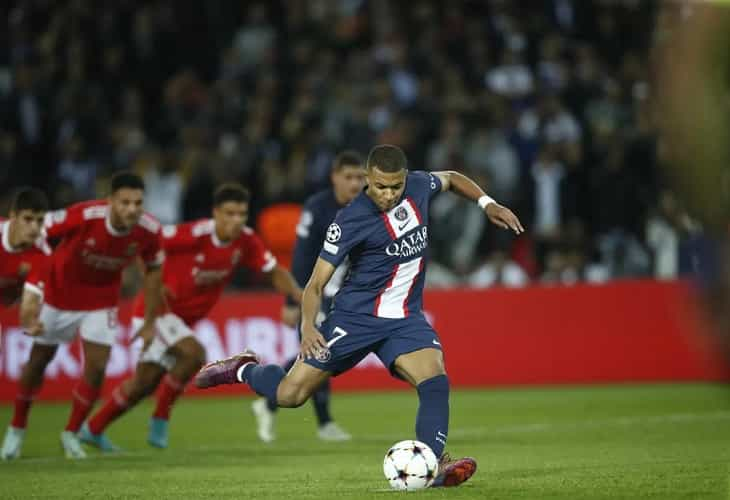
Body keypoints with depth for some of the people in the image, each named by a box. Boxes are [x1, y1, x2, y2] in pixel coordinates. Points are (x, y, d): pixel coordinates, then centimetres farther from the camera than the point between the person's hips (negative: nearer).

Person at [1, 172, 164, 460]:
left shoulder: (148, 230, -24)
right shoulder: (82, 216, -36)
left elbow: (153, 269, -3)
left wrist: (149, 322, 1)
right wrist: (31, 293, -27)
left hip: (101, 301, 2)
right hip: (59, 293, -2)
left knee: (96, 368, -9)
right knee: (38, 361, 11)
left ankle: (71, 434, 14)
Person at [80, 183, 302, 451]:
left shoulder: (246, 241, -10)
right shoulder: (195, 234, -28)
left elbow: (275, 271, -3)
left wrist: (300, 296, -20)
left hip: (185, 318, 7)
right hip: (156, 309, -7)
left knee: (144, 384, 11)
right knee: (194, 353, -28)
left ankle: (93, 429, 29)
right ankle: (160, 418, -10)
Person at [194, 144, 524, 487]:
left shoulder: (418, 186, -3)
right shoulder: (350, 221, -17)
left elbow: (451, 179, 23)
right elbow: (316, 284, -15)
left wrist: (487, 203, 9)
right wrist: (308, 326, -31)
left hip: (406, 318, 3)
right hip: (356, 315, -3)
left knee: (435, 380, -24)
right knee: (289, 395, -4)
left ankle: (433, 465, -29)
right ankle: (244, 370, 26)